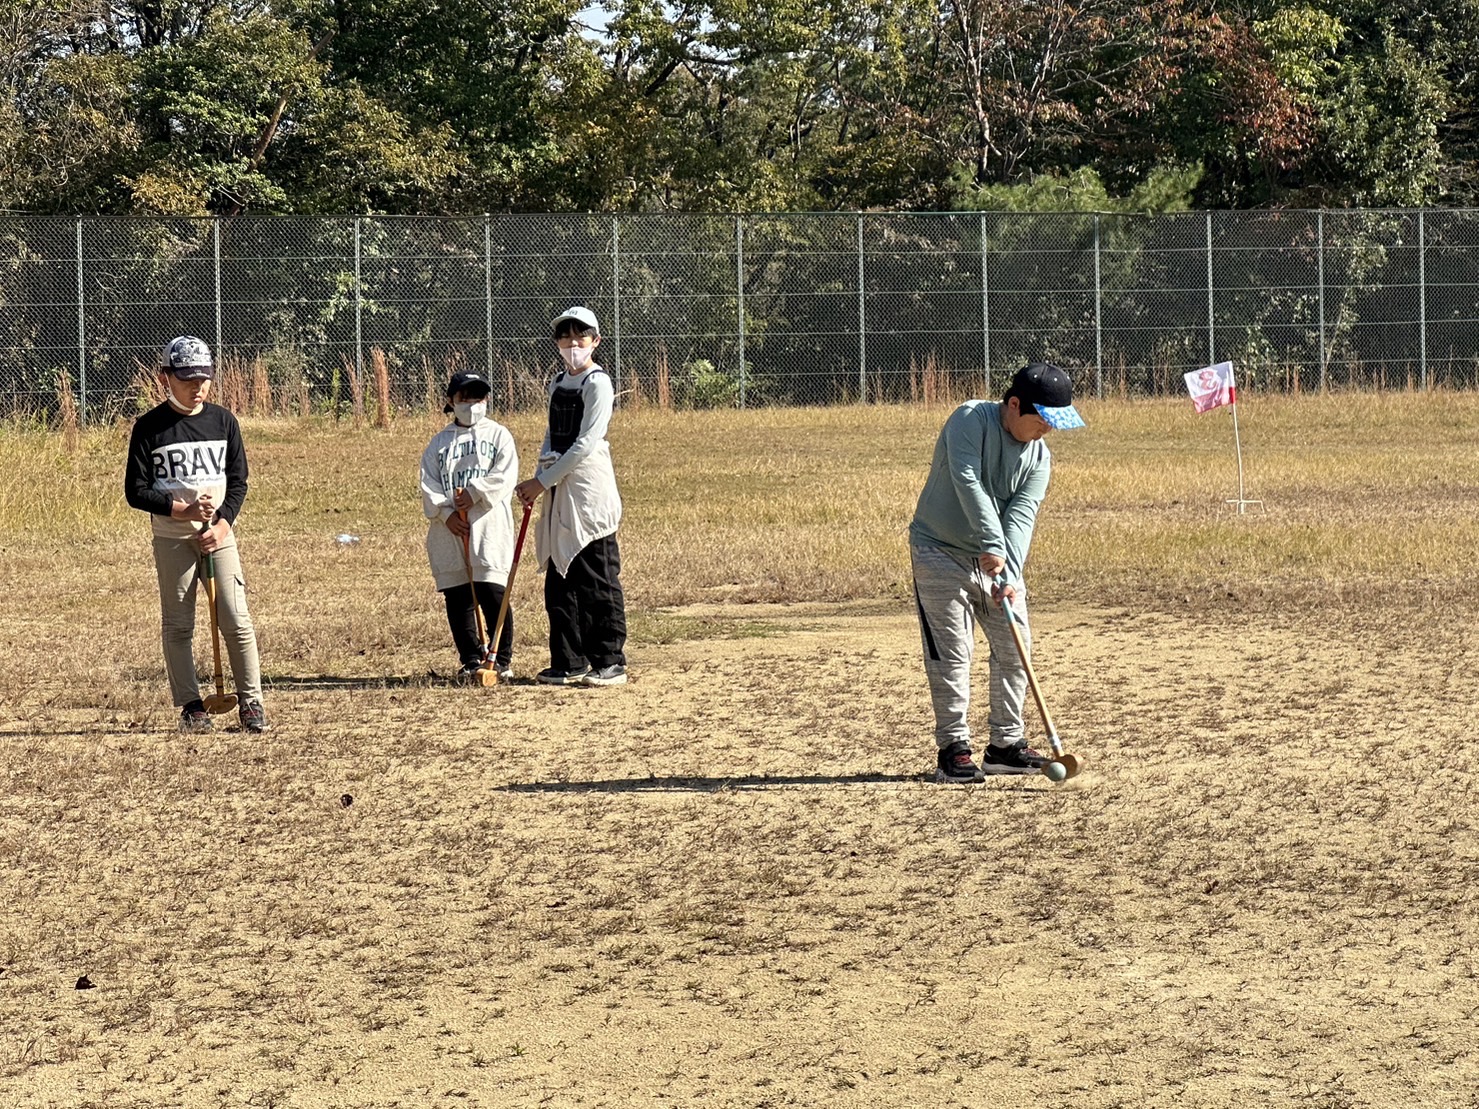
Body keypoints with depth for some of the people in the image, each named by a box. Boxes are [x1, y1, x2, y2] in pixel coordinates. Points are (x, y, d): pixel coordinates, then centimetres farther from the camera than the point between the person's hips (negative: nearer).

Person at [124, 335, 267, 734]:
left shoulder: (223, 421, 4)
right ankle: (191, 706, 11)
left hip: (219, 533, 1)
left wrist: (223, 522, -8)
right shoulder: (149, 427, -4)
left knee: (235, 619, -5)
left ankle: (250, 700, 4)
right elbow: (135, 490, -5)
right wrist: (182, 510, -16)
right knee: (177, 624, 3)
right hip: (171, 538, -1)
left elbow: (238, 481, 7)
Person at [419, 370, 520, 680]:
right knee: (457, 596, 4)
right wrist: (445, 512, -9)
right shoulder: (439, 442, 15)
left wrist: (474, 493, -14)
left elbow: (505, 475, -5)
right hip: (449, 528, 3)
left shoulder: (498, 434, 9)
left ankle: (502, 658, 2)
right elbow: (428, 483, 5)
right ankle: (471, 659, 13)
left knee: (492, 592, -8)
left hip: (489, 524, -3)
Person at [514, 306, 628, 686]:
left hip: (589, 486, -8)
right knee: (559, 581, 9)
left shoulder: (598, 383, -9)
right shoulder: (558, 382, 16)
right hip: (558, 490, 8)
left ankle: (610, 662, -2)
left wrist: (543, 481, -12)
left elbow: (585, 444, -15)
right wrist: (539, 478, 2)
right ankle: (569, 662, 16)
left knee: (598, 579, -6)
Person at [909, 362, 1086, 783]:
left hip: (997, 560, 6)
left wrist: (1010, 576, -26)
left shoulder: (1039, 457, -1)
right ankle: (953, 749, -3)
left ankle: (1006, 744, 17)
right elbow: (967, 481, -29)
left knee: (1014, 650, 6)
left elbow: (1021, 517, -12)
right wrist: (992, 545, -36)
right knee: (952, 654, -8)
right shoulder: (971, 419, -17)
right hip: (941, 554, -6)